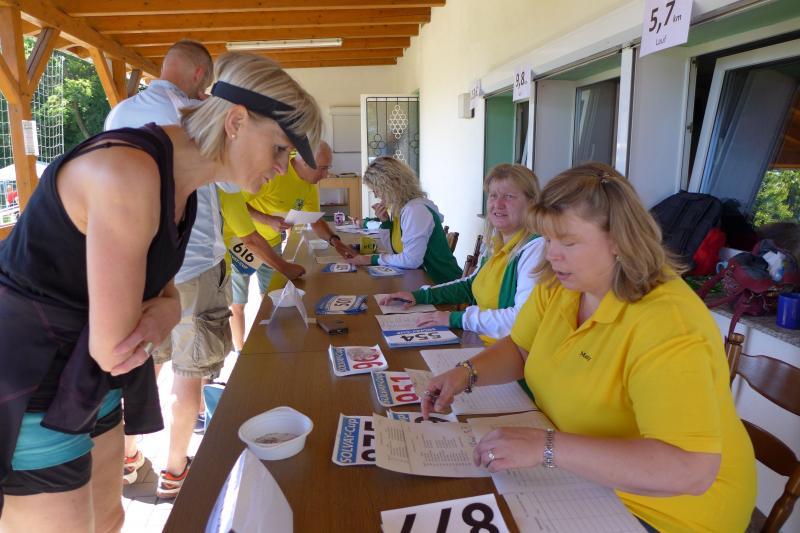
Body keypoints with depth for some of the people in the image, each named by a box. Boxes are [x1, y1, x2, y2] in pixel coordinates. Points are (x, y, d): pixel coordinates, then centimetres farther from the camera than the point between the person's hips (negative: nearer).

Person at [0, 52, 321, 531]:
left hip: (81, 377, 8)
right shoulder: (131, 173, -28)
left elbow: (165, 296, 5)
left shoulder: (182, 179, 1)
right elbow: (110, 347, -25)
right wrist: (162, 316, -6)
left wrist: (157, 317, -17)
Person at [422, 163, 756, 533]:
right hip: (578, 474, 6)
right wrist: (467, 373, -11)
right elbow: (520, 349, 9)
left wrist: (547, 447, -38)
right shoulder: (557, 285, -5)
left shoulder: (667, 325, -29)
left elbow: (689, 471, -35)